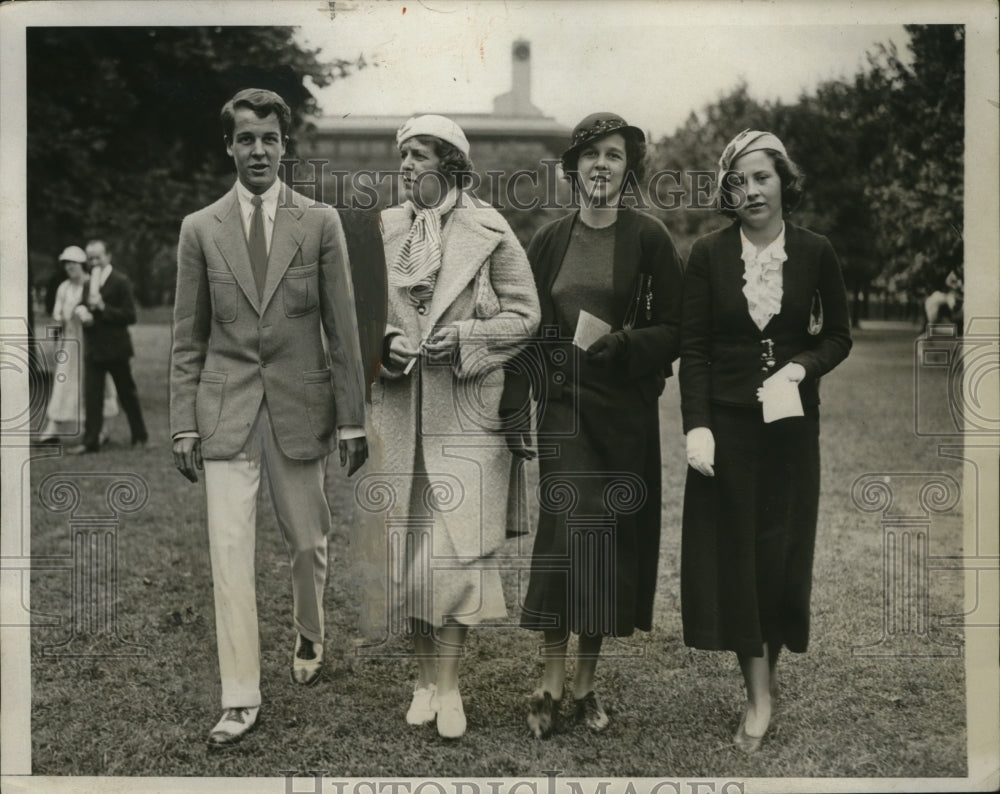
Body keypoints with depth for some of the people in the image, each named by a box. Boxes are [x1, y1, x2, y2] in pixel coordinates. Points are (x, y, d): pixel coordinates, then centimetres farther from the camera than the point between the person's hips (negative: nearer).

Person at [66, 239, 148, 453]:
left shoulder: (120, 281, -8)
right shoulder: (88, 283, 13)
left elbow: (130, 316, -12)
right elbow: (83, 307, 21)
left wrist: (102, 308, -21)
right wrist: (83, 313, -3)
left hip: (116, 349, -5)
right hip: (93, 349, 6)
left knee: (127, 394, 7)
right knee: (91, 397, 0)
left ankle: (140, 436, 20)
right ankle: (90, 441, 2)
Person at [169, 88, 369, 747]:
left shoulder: (321, 223, 1)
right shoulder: (200, 229, 4)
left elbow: (343, 328, 1)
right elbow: (188, 339, 6)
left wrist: (353, 418, 0)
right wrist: (184, 424, 2)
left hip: (298, 407, 0)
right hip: (226, 409, 0)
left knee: (308, 543, 10)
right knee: (230, 551, -5)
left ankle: (310, 637, 41)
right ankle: (241, 700, 2)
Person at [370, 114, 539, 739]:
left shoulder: (490, 233, -1)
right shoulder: (385, 230, 9)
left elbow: (523, 315, 0)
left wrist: (465, 337, -14)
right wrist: (386, 343, -5)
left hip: (468, 410, -3)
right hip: (402, 409, 3)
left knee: (458, 543, -5)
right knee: (411, 545, 7)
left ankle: (448, 683, 5)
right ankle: (426, 676, 19)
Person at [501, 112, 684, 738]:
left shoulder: (649, 238, -1)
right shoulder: (550, 241, 7)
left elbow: (673, 329, -2)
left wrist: (625, 343, -20)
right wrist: (514, 408, 2)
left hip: (625, 410, -1)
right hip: (563, 404, 1)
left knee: (612, 538, 4)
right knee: (566, 531, -8)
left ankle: (587, 681, 16)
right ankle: (553, 682, 1)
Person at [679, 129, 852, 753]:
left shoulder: (816, 252, 0)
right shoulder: (708, 254, -2)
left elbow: (839, 336, 8)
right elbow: (693, 346, -4)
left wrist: (801, 367, -12)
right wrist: (697, 425, -13)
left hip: (791, 422, 1)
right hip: (726, 421, 0)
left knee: (783, 549, 6)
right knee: (733, 550, 1)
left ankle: (771, 666, 27)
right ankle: (759, 695, 10)